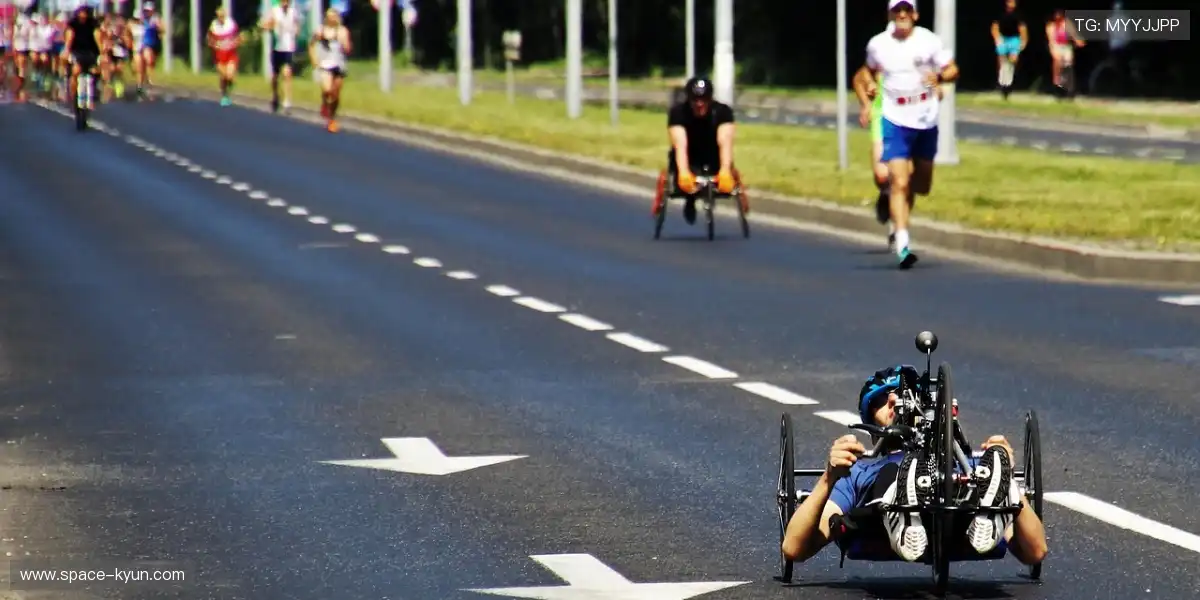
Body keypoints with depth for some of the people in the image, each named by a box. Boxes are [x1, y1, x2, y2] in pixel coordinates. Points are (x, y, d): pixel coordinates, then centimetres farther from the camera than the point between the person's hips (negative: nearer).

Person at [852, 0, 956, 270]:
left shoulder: (929, 41, -5)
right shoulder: (878, 45, -1)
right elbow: (868, 72, 18)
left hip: (926, 121, 2)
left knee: (922, 186, 13)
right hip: (895, 122, -2)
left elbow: (953, 70, -1)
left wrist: (939, 77, -23)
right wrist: (866, 104, 7)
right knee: (899, 182, -15)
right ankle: (902, 243, -17)